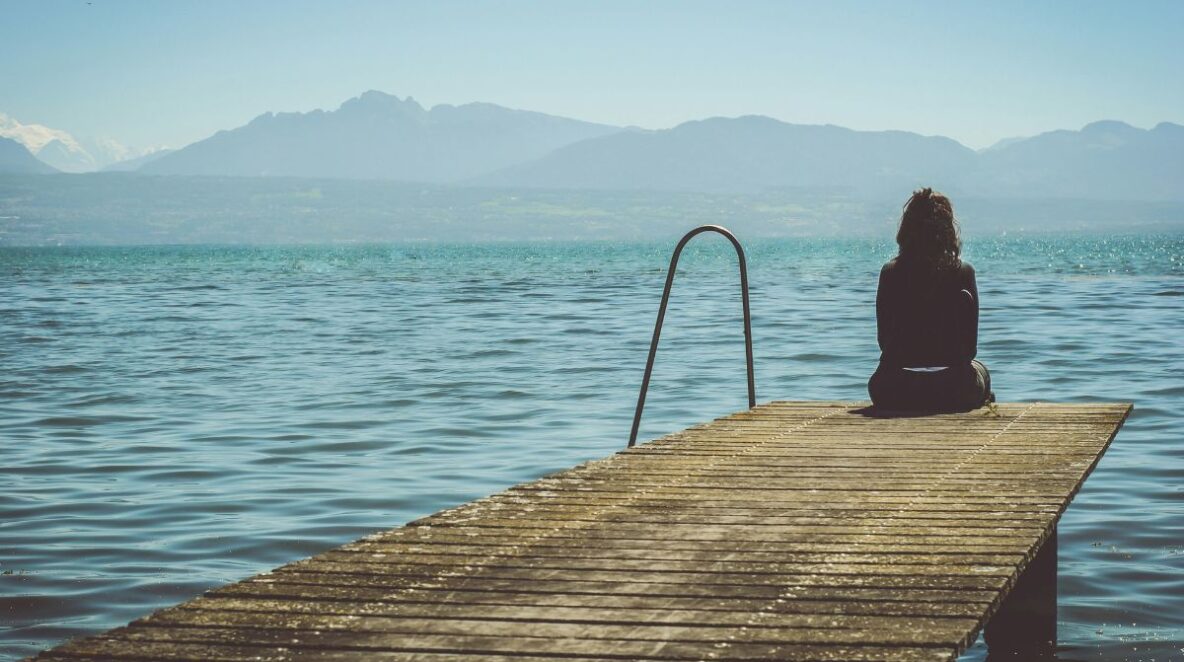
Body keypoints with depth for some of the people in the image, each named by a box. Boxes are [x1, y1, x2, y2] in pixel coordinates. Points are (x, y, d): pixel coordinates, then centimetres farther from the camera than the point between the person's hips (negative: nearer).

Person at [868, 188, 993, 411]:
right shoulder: (963, 273, -4)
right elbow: (971, 346, -1)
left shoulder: (890, 272, -2)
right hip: (953, 393, 0)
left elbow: (883, 340, 4)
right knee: (980, 371, 36)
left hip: (894, 394, 0)